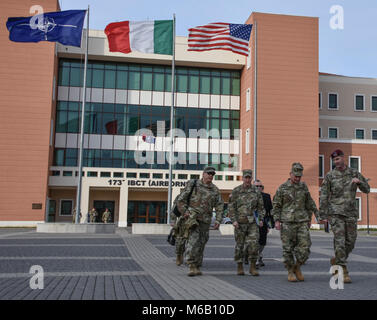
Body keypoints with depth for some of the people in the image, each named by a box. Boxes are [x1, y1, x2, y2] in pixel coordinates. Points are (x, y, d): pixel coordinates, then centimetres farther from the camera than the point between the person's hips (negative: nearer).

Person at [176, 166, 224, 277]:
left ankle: (197, 267, 18)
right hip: (193, 216, -4)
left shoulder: (215, 190, 12)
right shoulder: (193, 184, 3)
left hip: (205, 220, 4)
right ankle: (192, 265, -19)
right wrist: (185, 212, -6)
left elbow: (219, 206, 11)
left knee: (201, 243, 7)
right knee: (193, 239, -18)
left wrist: (218, 220, -1)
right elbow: (181, 199, 3)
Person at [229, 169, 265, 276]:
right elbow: (231, 207, 0)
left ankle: (253, 267, 3)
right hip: (240, 222, -1)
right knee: (240, 245, 5)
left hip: (253, 222, 1)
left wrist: (261, 219, 1)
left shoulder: (256, 191, 6)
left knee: (254, 244, -9)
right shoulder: (236, 191, 1)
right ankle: (240, 267, 18)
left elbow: (260, 206, 11)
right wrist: (233, 220, -9)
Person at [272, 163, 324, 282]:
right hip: (287, 222, -2)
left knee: (304, 247, -6)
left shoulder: (303, 187, 9)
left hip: (302, 222, 2)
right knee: (288, 248, -1)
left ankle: (297, 267, 16)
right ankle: (290, 272, 14)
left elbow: (309, 204, 18)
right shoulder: (282, 188, 0)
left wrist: (309, 219, 18)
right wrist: (277, 221, -8)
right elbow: (276, 205, 1)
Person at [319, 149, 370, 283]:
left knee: (350, 242, 6)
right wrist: (323, 214, -5)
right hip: (335, 213, -3)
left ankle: (336, 260, 30)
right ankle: (343, 272, -5)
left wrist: (359, 181, -13)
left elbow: (366, 189, 8)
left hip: (351, 213, 3)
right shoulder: (329, 176, -1)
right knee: (340, 241, -10)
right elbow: (324, 196, -1)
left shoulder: (354, 173, 7)